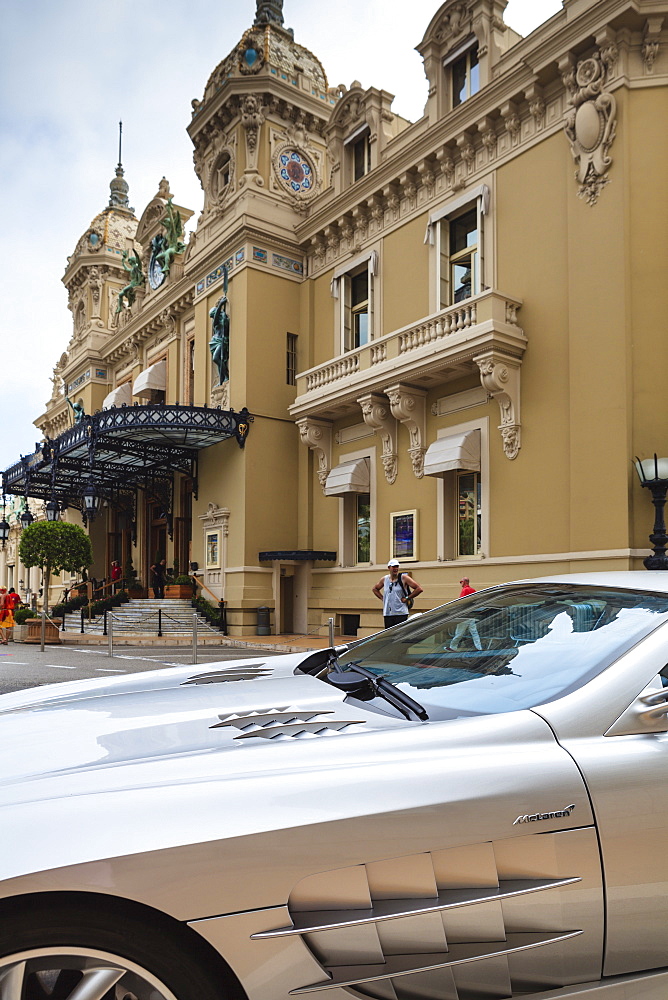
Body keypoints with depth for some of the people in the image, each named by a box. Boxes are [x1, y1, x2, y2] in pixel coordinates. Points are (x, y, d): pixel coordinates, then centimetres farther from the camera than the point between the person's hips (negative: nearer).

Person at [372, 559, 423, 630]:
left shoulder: (404, 578, -3)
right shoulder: (384, 579, 9)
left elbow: (419, 589, -7)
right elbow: (375, 589, 27)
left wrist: (407, 598, -7)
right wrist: (382, 598, 12)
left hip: (401, 613, -4)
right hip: (387, 613, 4)